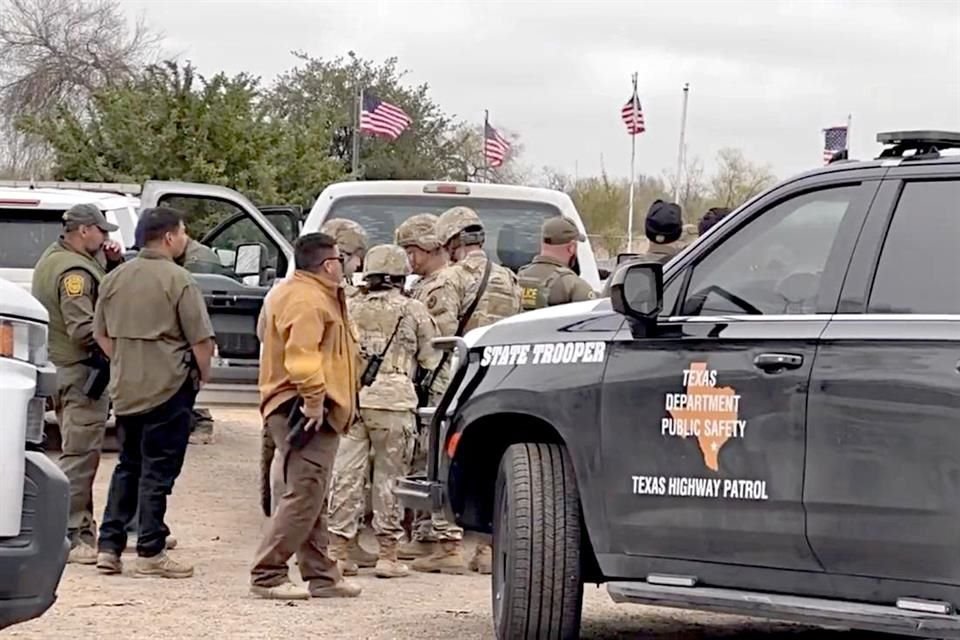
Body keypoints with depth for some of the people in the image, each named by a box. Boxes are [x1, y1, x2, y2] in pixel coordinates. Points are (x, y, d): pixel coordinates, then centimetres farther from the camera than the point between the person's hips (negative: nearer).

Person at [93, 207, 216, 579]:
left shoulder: (116, 278, 7)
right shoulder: (177, 280, -13)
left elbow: (101, 334, 15)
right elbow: (201, 340, -14)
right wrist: (201, 376, 2)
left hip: (126, 388, 6)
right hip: (168, 387, -6)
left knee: (127, 466, 16)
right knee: (158, 470, 0)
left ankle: (108, 546, 13)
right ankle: (150, 553, 1)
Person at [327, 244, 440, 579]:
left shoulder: (350, 308, 11)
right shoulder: (413, 310, 3)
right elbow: (431, 358, 7)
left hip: (350, 398, 3)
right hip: (393, 399, -3)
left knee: (346, 473, 4)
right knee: (389, 476, 3)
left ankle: (338, 548, 5)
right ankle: (388, 554, 5)